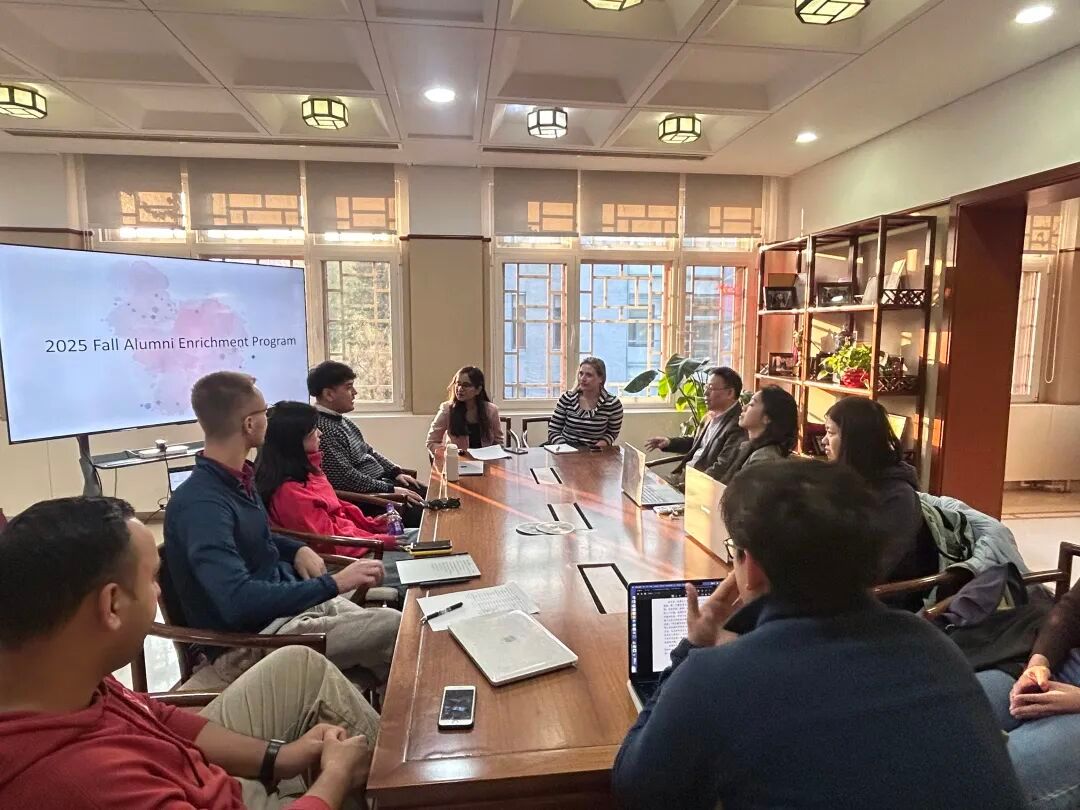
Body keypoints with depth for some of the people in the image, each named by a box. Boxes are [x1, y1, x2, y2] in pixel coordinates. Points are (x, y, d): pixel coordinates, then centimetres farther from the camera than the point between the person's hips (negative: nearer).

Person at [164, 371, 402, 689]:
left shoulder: (238, 479, 5)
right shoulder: (200, 504, -24)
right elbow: (238, 601, -33)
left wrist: (298, 549, 3)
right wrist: (332, 584, -29)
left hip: (293, 601, 9)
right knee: (394, 629, -17)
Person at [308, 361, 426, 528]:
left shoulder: (341, 420, 12)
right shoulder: (321, 428, -20)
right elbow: (346, 477, -25)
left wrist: (396, 472, 9)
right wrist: (391, 490, -20)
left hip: (382, 480, 10)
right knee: (419, 511, -20)